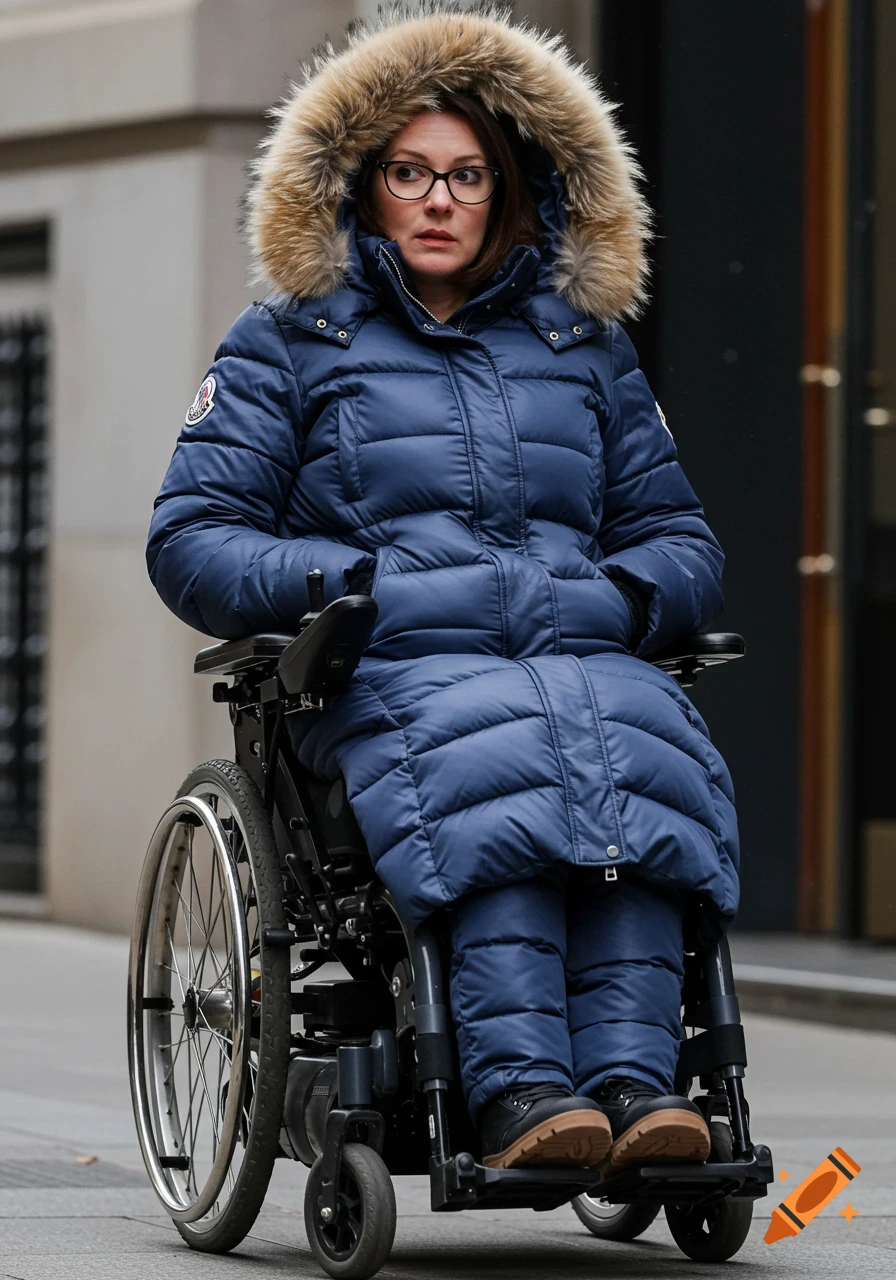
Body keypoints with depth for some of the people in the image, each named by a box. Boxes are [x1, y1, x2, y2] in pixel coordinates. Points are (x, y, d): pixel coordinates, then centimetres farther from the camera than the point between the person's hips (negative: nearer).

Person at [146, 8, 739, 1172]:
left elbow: (677, 535, 27)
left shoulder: (585, 346, 27)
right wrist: (337, 586, -9)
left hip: (578, 654, 3)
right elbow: (191, 539, 8)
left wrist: (632, 593, 2)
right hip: (386, 676, -3)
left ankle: (633, 1080, -45)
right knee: (498, 765, -38)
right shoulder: (289, 344, 17)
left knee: (636, 753, -34)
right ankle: (516, 1088, -49)